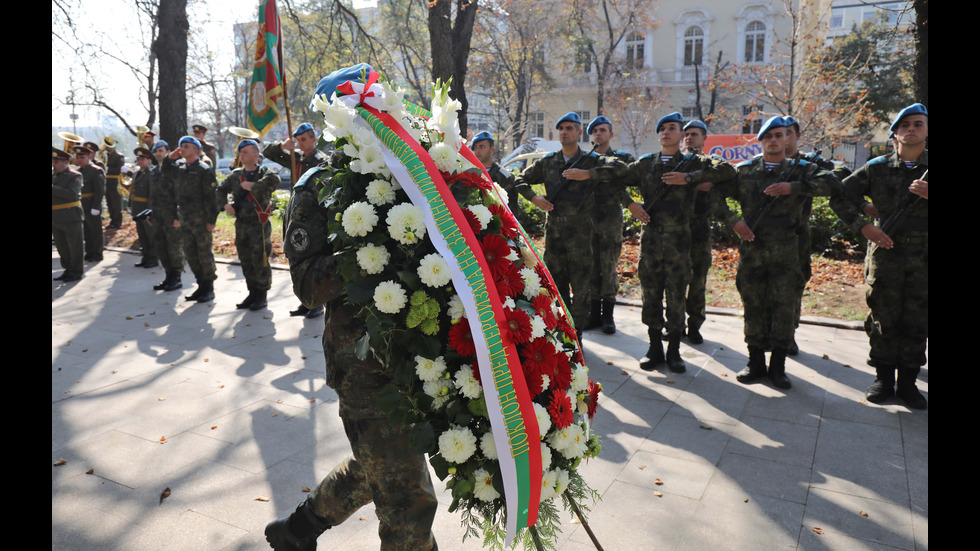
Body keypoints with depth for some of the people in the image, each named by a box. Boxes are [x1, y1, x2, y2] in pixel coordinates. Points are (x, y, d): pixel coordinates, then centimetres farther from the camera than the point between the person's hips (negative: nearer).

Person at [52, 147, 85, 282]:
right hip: (56, 219, 7)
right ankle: (68, 270, 25)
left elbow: (72, 194, -24)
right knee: (61, 246, 13)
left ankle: (77, 272, 13)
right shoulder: (53, 174, 11)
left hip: (71, 218, -7)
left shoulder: (74, 176, -9)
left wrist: (52, 188, -26)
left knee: (74, 245, 3)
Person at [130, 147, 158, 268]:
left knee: (151, 235, -1)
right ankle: (146, 257, 20)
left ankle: (153, 259, 6)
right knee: (142, 235, 12)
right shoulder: (136, 174, 15)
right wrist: (130, 206, 16)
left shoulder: (151, 174, -11)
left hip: (147, 209, -8)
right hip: (137, 210, 8)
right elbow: (132, 191, 20)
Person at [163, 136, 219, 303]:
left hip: (200, 220, -7)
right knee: (190, 254, 11)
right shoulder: (179, 168, 12)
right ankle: (201, 285, 21)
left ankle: (209, 288, 10)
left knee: (204, 253, -1)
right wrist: (170, 158, 9)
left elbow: (211, 196, -13)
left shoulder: (204, 169, -9)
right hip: (185, 220, 7)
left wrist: (211, 220, -17)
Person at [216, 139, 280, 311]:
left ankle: (262, 296, 8)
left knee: (260, 261, -3)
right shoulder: (235, 175, 13)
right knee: (246, 262, 11)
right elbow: (221, 189, 24)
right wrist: (224, 204, 6)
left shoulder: (264, 172, -5)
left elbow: (274, 180, -29)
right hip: (241, 224, 6)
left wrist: (253, 186, -20)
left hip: (259, 224, -6)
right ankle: (252, 293, 22)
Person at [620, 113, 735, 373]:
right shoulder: (645, 164, 12)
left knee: (676, 296, 2)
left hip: (679, 239, -2)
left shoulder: (693, 162, 5)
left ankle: (674, 351, 14)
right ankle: (655, 348, 18)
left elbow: (727, 171, -9)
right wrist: (630, 204, 3)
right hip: (650, 237, 2)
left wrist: (688, 178, -12)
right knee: (650, 295, 6)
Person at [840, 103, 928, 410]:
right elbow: (841, 194, 5)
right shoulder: (877, 168, 4)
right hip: (885, 252, -1)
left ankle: (908, 383, 17)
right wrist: (864, 226, -6)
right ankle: (883, 379, 17)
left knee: (917, 322, 6)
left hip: (923, 258, 1)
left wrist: (928, 194, -17)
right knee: (883, 319, 4)